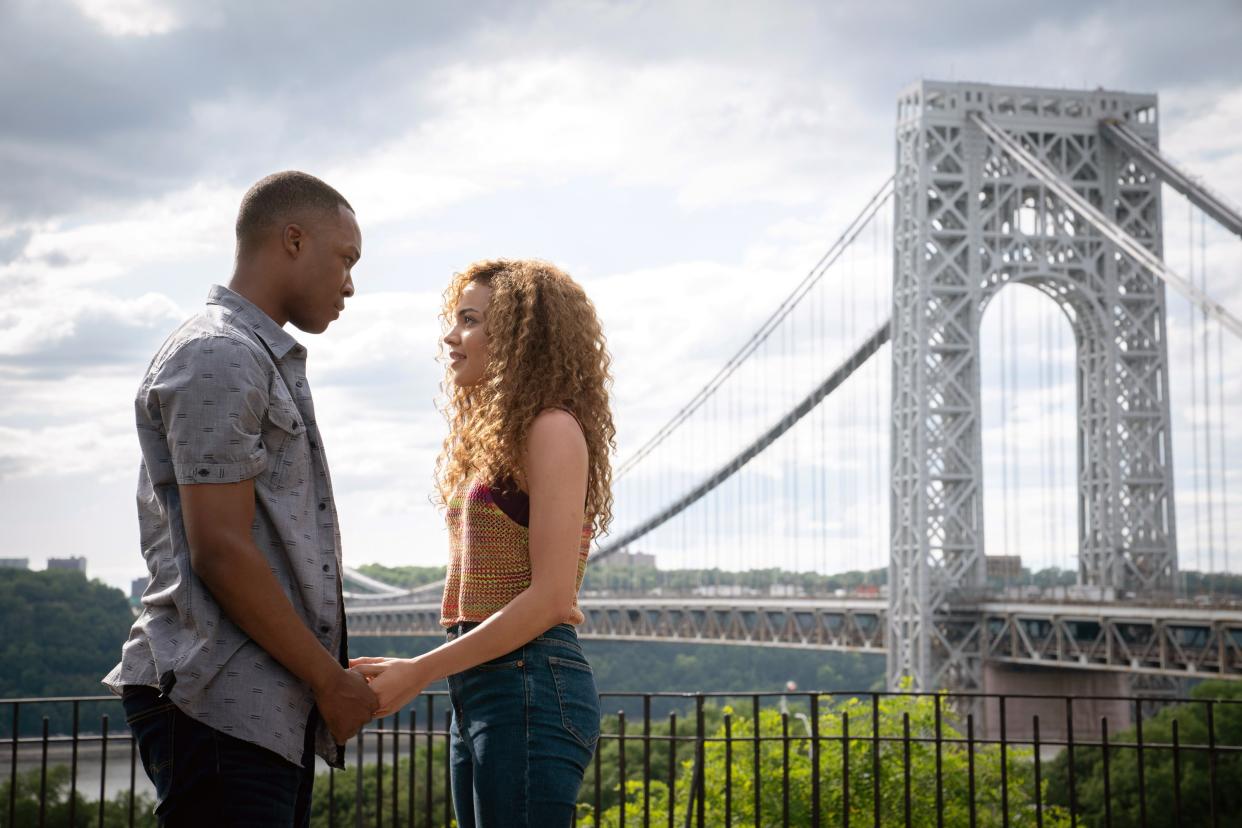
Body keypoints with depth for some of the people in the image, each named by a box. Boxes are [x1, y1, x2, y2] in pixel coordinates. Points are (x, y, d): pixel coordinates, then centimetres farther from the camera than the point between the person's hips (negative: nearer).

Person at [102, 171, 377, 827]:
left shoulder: (265, 360, 22)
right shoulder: (218, 356, -10)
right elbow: (219, 551, -17)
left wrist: (332, 674, 15)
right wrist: (330, 679, -10)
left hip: (273, 707, 9)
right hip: (220, 705, -9)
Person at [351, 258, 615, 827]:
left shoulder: (553, 430, -10)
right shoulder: (493, 439, 19)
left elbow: (551, 598, -17)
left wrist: (420, 671, -16)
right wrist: (414, 673, 9)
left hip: (529, 688, -9)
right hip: (479, 694, 9)